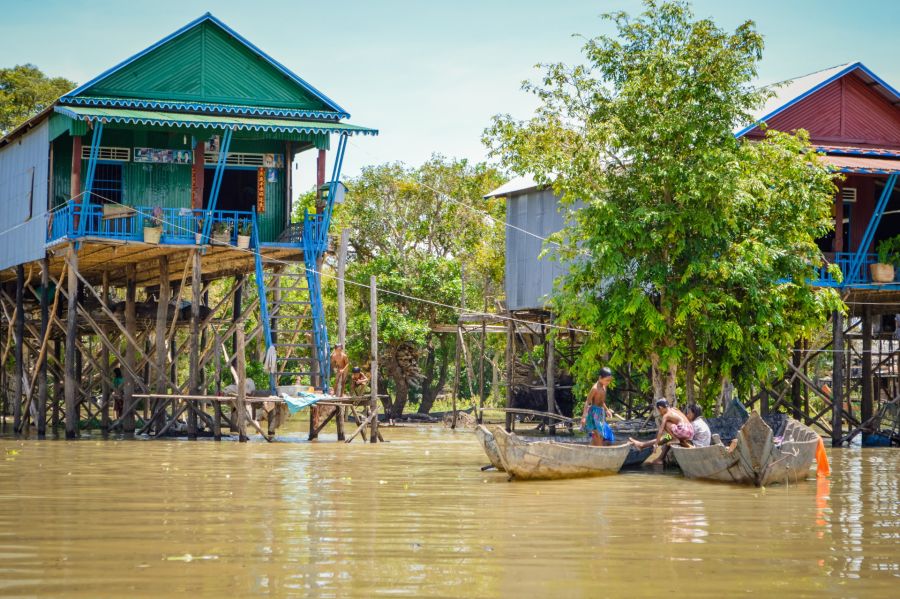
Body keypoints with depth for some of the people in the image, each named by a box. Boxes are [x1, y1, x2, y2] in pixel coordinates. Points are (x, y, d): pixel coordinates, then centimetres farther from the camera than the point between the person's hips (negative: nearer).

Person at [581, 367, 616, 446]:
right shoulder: (595, 388, -17)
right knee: (598, 435, -9)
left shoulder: (604, 387, 9)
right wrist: (584, 416, -26)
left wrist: (607, 410, 37)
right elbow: (587, 402, -19)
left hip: (601, 413, 9)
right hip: (594, 413, -9)